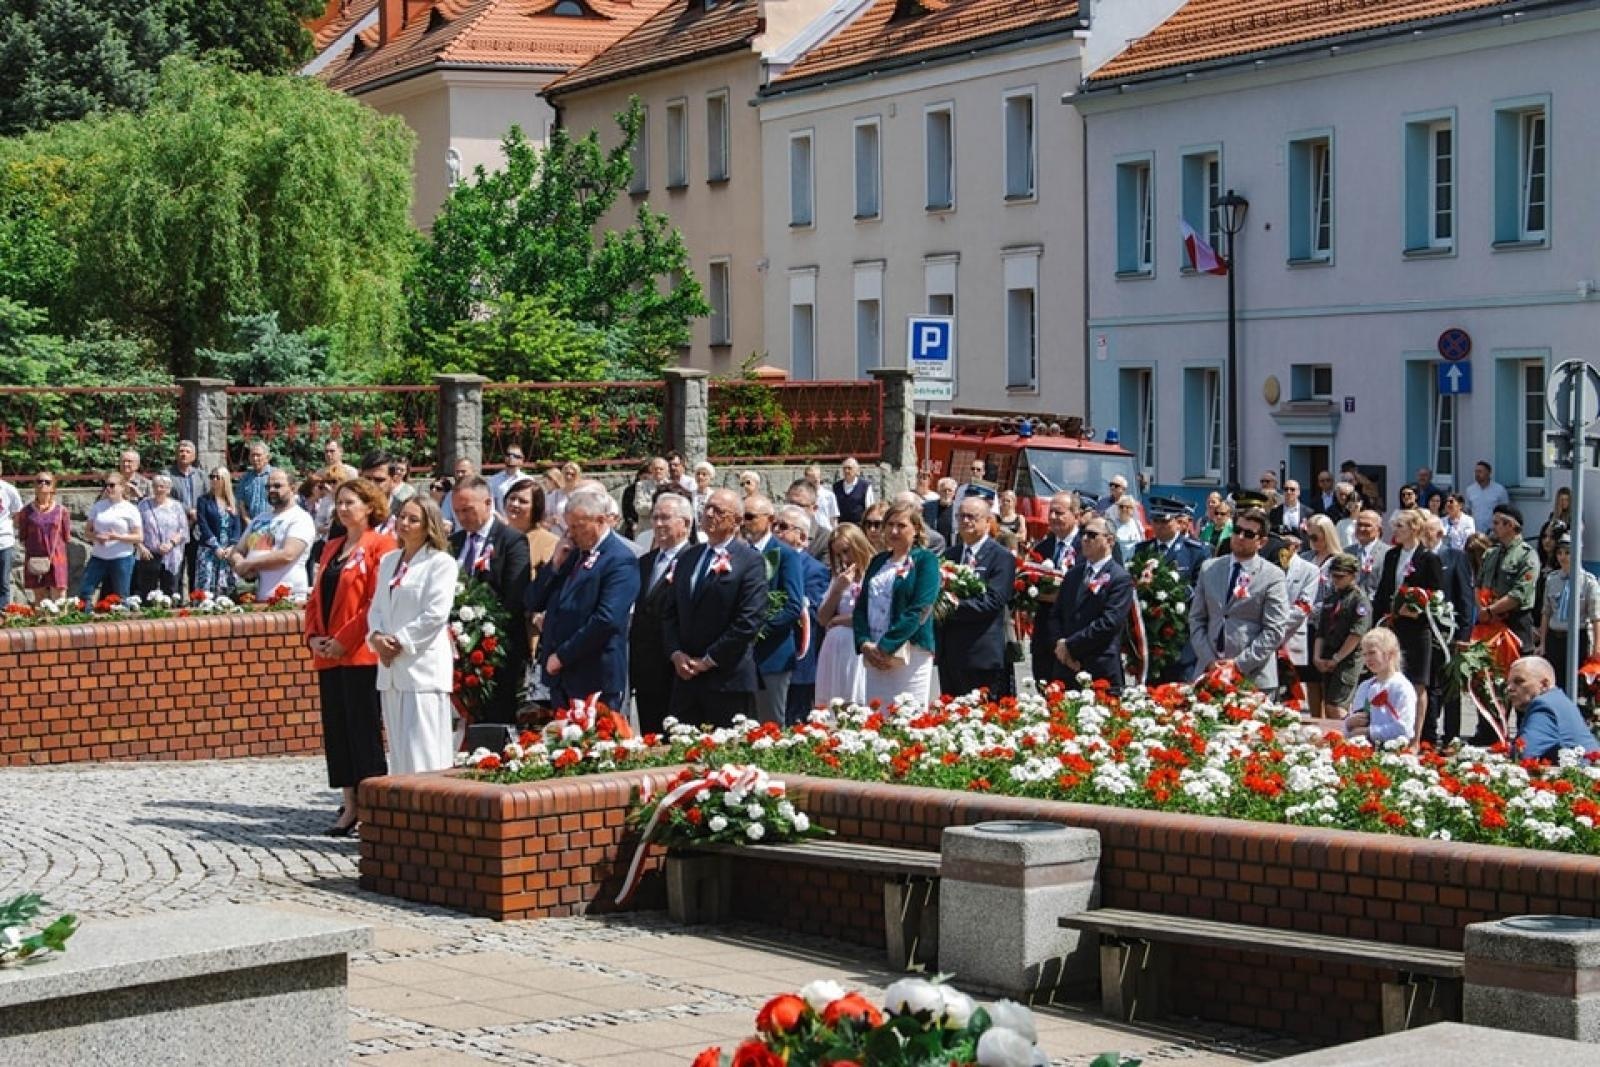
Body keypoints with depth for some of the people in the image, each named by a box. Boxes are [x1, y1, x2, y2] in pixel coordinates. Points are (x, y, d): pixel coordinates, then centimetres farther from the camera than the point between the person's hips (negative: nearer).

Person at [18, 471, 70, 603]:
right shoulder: (27, 511, 4)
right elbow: (22, 537, 7)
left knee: (59, 600, -4)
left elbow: (67, 538, 6)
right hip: (35, 561, 1)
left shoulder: (61, 510, 3)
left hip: (56, 560, -1)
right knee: (39, 600, 5)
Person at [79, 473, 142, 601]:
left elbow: (139, 538, -4)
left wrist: (118, 537, -17)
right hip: (98, 557, 4)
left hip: (122, 559, -3)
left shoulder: (130, 509, -2)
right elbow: (88, 530, 13)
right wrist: (96, 536, -10)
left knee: (120, 599, 2)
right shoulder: (98, 506, 9)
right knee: (84, 592, -2)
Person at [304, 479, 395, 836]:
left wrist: (344, 641, -15)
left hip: (361, 655, -8)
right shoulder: (332, 548, 18)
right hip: (328, 656, 8)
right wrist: (314, 637, 2)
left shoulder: (380, 546, -5)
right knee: (336, 730, 7)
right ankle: (350, 806, 11)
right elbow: (316, 597, 19)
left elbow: (378, 602, -13)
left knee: (364, 730, -6)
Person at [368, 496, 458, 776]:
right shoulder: (388, 561, 18)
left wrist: (400, 642, -12)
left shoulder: (441, 563, -5)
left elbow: (436, 615, -12)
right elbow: (376, 607, 17)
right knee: (398, 750, 8)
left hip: (423, 666, -7)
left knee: (422, 752, -11)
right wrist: (376, 636, -3)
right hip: (391, 666, 7)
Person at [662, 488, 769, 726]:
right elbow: (670, 613, 16)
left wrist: (708, 660, -12)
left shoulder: (751, 561, -5)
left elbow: (749, 620, -13)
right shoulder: (688, 558, 16)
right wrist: (676, 653, -1)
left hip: (728, 678, -6)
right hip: (685, 676, 6)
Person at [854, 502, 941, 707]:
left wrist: (885, 647, -15)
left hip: (912, 653, -5)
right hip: (874, 655, 5)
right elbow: (860, 607, 13)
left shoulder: (925, 560, 0)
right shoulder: (878, 562, 18)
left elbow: (919, 611, -11)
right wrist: (864, 644, -5)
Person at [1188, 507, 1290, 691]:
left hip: (1253, 677, -3)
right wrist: (1210, 660, -3)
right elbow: (1196, 619, 11)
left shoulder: (1273, 576, -1)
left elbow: (1275, 631, -5)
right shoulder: (1209, 568, 11)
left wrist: (1240, 664, -12)